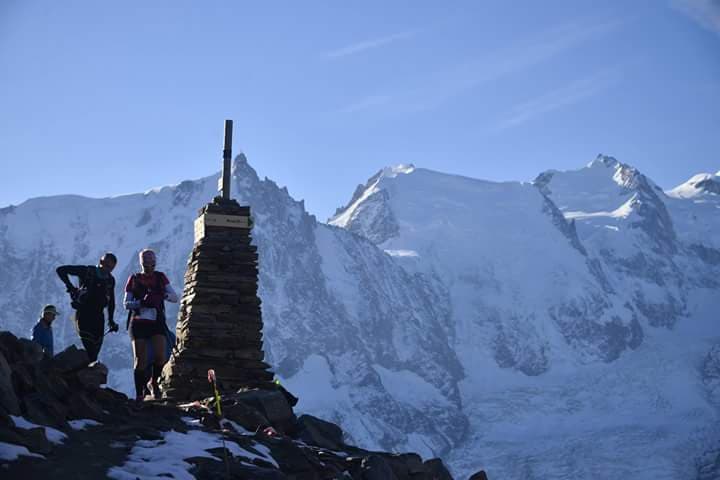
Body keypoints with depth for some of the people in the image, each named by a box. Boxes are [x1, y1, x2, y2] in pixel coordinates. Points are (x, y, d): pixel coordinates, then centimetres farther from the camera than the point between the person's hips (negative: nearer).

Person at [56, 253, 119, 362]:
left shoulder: (110, 280, 11)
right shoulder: (87, 271, -4)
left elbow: (111, 301, 20)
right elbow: (61, 270, -3)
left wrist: (111, 320, 14)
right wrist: (70, 287, -10)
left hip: (98, 315, 5)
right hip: (83, 313, -5)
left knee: (96, 346, -1)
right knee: (88, 346, -18)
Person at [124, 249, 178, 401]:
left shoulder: (160, 277, 9)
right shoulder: (134, 279, 7)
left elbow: (175, 298, 3)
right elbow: (126, 304, 2)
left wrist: (163, 295, -19)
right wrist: (141, 302, -18)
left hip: (157, 323, 0)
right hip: (138, 324, 0)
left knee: (161, 356, -17)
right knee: (140, 360, -3)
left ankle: (154, 382, 10)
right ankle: (139, 394, 8)